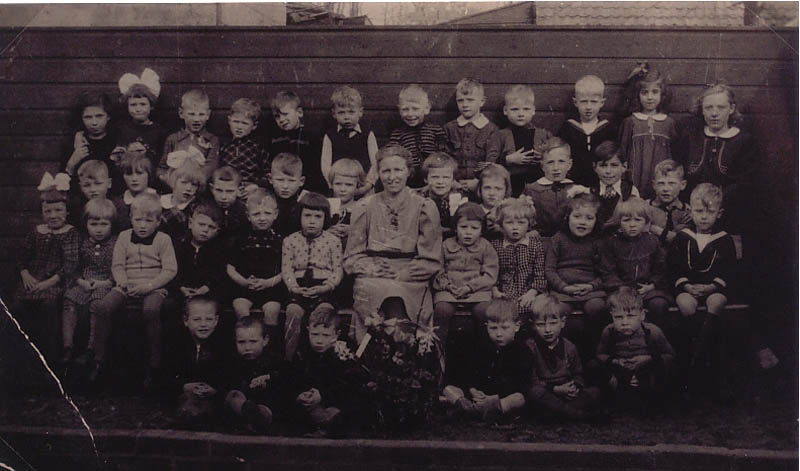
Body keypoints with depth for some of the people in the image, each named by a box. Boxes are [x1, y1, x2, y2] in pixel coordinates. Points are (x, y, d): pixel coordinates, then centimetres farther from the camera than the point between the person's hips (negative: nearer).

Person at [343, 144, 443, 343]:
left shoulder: (424, 208, 7)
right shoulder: (366, 207, 13)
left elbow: (430, 261, 3)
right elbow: (353, 256, 11)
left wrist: (400, 275, -9)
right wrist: (374, 271, -8)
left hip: (410, 281, -1)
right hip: (371, 280, 1)